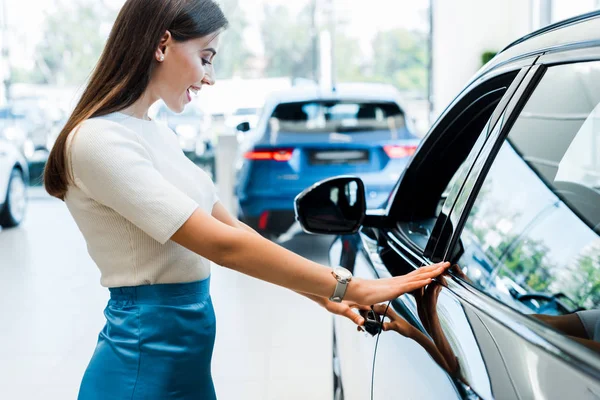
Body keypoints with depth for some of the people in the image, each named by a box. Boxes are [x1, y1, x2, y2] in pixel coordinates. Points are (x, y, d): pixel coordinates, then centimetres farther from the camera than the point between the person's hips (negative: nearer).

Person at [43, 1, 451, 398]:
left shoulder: (158, 134, 10)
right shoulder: (99, 140, -19)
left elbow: (231, 227, 9)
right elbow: (222, 244, -23)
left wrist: (324, 293, 1)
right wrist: (350, 288, -21)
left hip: (187, 357, 8)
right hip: (144, 363, -8)